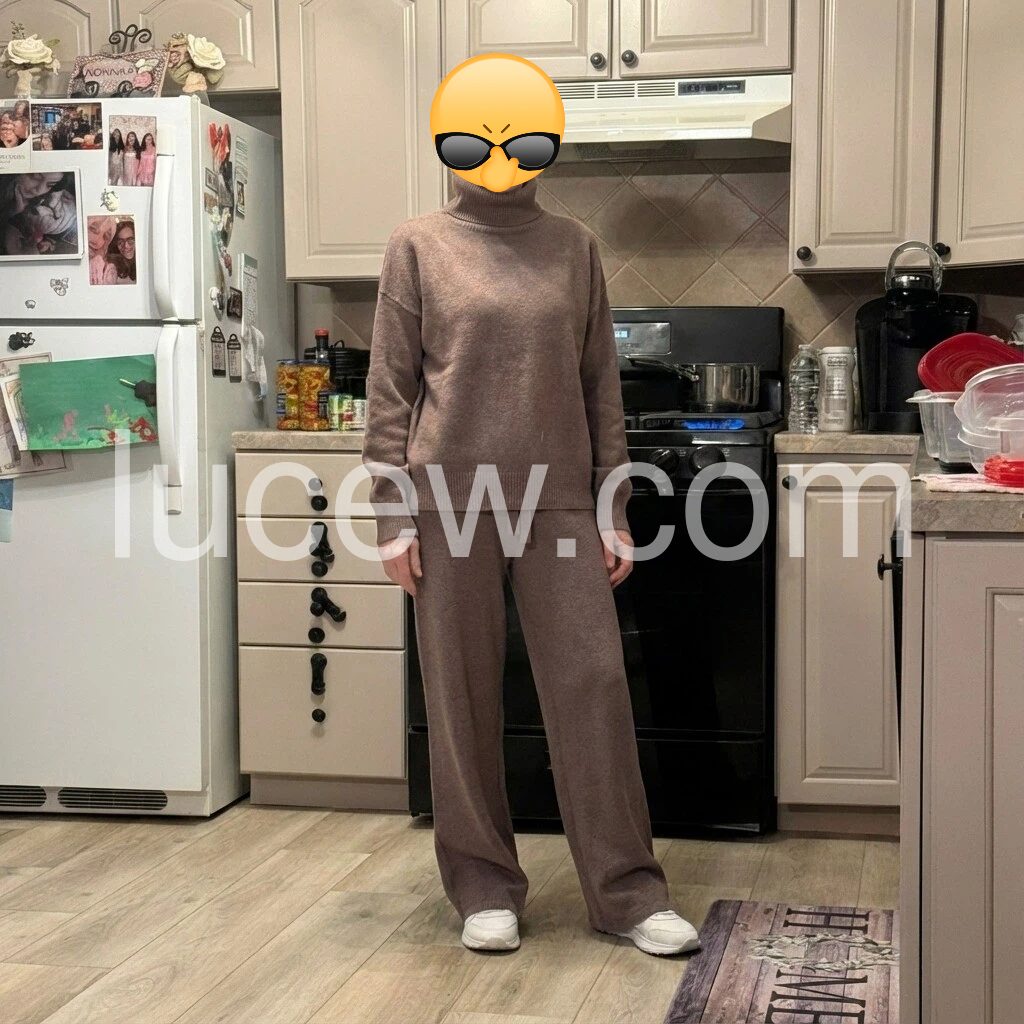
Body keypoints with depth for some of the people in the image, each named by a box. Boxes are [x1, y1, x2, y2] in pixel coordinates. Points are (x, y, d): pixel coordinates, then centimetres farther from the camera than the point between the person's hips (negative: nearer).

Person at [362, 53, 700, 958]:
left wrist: (614, 509, 6)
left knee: (593, 684, 0)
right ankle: (485, 886, 19)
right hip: (453, 499, -1)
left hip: (560, 500, 2)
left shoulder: (572, 246, 9)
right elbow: (391, 388, 2)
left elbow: (602, 385, 11)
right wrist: (393, 516, -4)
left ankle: (627, 890, 11)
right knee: (463, 696, 5)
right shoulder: (420, 246, 3)